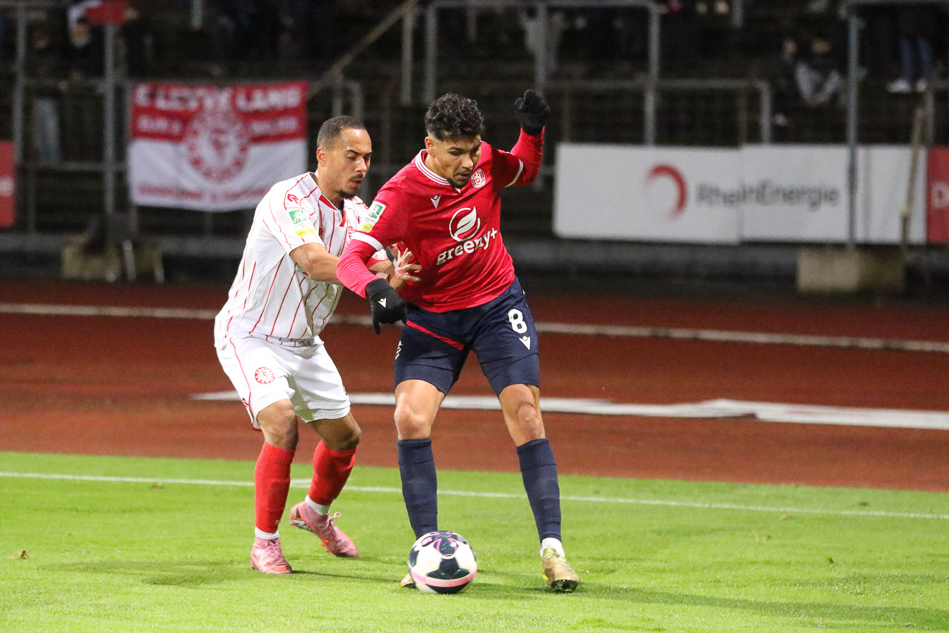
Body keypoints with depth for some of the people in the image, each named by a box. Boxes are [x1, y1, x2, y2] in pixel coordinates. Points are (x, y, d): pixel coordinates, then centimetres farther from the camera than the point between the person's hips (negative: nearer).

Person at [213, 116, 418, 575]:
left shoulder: (356, 211, 1)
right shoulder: (289, 199, -24)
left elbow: (375, 268, -8)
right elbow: (314, 262, -38)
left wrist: (391, 279, -33)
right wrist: (375, 273, -50)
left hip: (304, 342, 8)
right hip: (251, 335, -8)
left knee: (344, 435, 13)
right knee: (282, 425, -26)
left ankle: (315, 511, 43)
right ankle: (264, 543, -14)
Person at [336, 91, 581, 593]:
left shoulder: (485, 161, -8)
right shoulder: (401, 194, -21)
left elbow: (524, 172, 16)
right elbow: (350, 258, -25)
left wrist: (533, 131, -5)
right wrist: (376, 289, -46)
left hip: (497, 306, 2)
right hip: (431, 318, -2)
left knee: (525, 414, -11)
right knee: (410, 418, -19)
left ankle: (551, 548, -7)